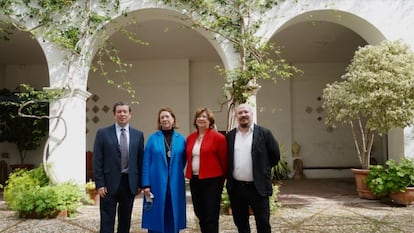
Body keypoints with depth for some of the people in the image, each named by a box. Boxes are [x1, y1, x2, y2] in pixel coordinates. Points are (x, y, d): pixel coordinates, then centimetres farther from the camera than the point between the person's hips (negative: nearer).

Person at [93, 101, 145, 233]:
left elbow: (140, 160, 7)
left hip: (129, 183, 2)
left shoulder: (138, 135, 6)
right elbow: (97, 161, -3)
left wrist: (139, 183, 3)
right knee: (107, 221, 2)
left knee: (125, 221, 13)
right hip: (109, 183, -2)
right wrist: (100, 184, -8)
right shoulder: (103, 133, 0)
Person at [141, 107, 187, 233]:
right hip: (156, 184, -2)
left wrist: (176, 174, 7)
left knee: (173, 217, 8)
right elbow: (146, 163, -3)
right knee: (156, 218, 3)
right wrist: (146, 184, -9)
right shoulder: (153, 138, 0)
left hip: (175, 185, 2)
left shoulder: (181, 139, 5)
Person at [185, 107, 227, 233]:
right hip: (194, 180, 6)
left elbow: (224, 160, -3)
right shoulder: (190, 137, 10)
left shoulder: (218, 137, -8)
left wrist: (221, 179, 4)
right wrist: (190, 174, 14)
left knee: (211, 217, -1)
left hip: (212, 180, -6)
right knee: (200, 215, 15)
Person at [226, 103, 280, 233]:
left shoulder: (264, 133, -3)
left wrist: (262, 170, 5)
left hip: (258, 187, -3)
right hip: (236, 187, 3)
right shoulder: (230, 136, 6)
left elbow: (275, 156, 1)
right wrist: (229, 176, 9)